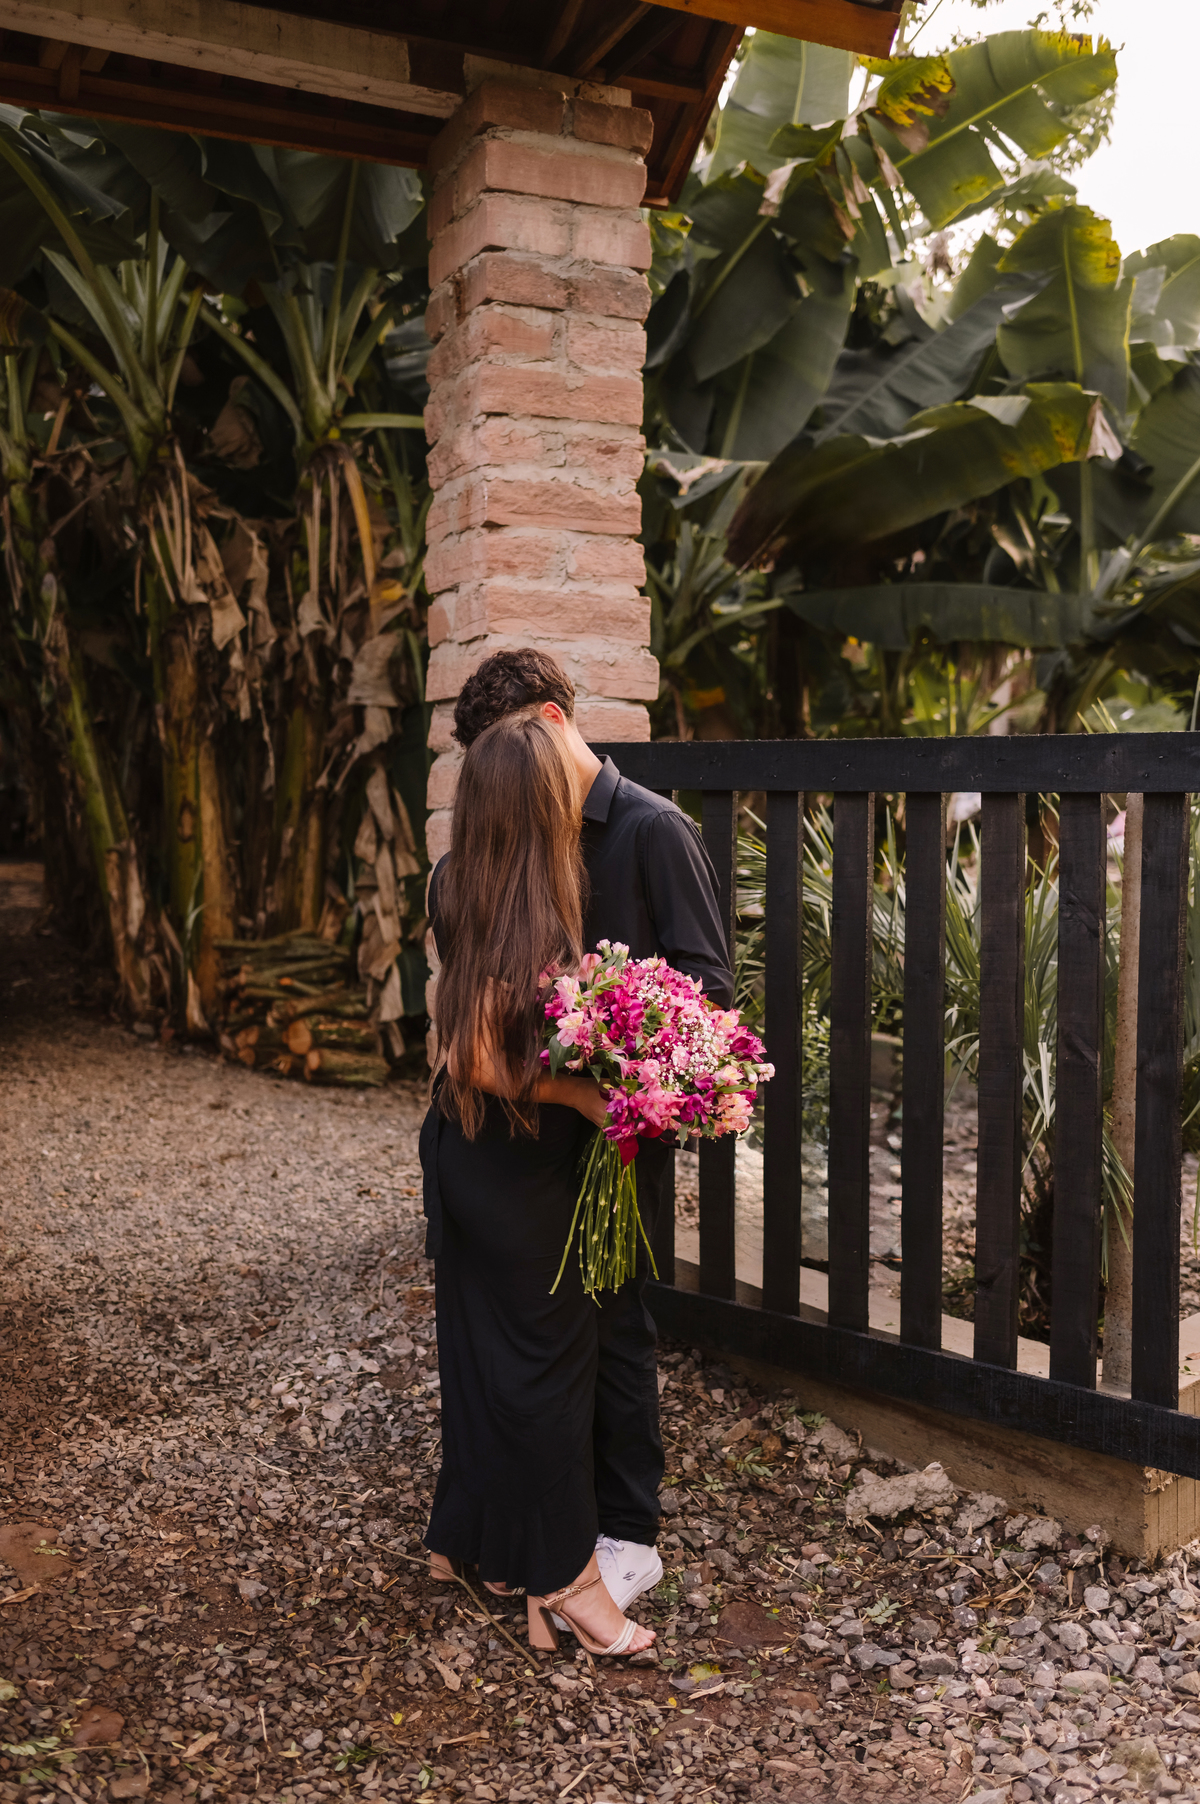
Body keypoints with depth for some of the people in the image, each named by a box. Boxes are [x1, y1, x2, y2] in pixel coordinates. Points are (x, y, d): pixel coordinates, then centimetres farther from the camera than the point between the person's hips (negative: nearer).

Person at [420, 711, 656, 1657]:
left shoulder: (459, 887, -1)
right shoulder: (532, 915, -28)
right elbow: (486, 1062, -27)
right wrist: (589, 1098, -18)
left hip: (466, 1154, 9)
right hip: (515, 1170, -9)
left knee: (485, 1347, 21)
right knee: (544, 1355, 4)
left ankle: (474, 1538, 38)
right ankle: (562, 1578, 19)